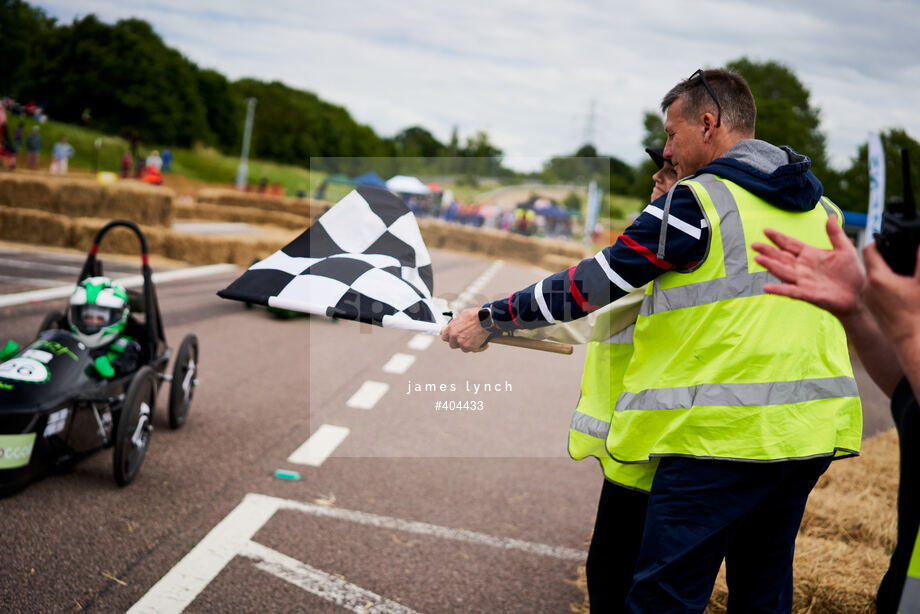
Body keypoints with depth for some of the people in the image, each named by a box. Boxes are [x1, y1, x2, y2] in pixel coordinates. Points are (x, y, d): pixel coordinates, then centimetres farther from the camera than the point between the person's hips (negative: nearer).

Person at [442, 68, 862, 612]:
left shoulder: (697, 202, -8)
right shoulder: (818, 205, 15)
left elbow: (593, 283, -7)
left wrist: (491, 319, 1)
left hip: (726, 430, -8)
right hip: (811, 426, 8)